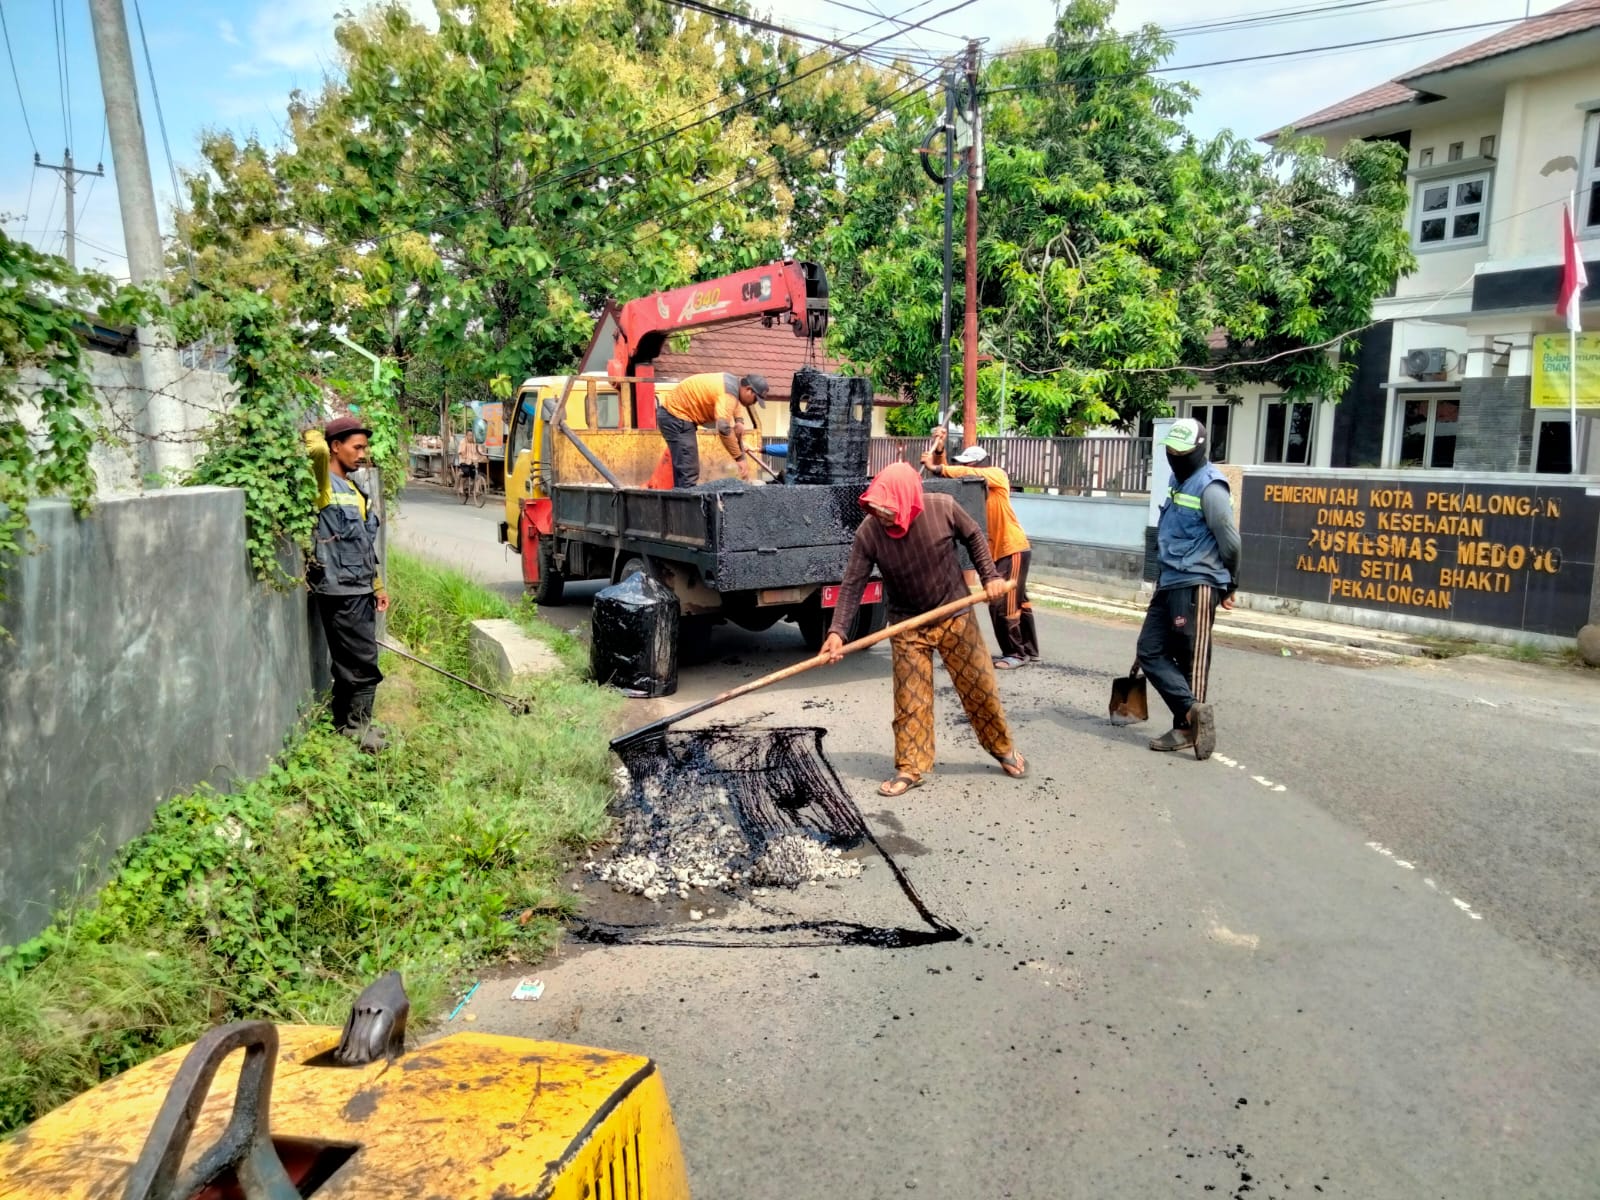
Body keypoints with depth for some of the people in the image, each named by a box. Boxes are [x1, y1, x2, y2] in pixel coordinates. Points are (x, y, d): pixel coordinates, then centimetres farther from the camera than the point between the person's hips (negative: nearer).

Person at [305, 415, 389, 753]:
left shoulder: (354, 490, 17)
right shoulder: (324, 485, -11)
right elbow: (317, 447, -33)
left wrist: (377, 585, 22)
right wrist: (312, 434, -12)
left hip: (360, 591, 9)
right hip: (341, 592, -9)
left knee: (350, 662, 16)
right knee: (364, 664, -5)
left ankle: (345, 725, 27)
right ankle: (358, 729, 6)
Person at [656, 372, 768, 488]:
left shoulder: (733, 382, 8)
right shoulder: (728, 392, -23)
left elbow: (734, 404, 30)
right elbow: (724, 428, -35)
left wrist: (739, 421, 9)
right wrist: (739, 457, -29)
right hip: (675, 416, -11)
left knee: (684, 470, 13)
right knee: (688, 471, -16)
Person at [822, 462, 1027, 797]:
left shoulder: (943, 508, -21)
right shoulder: (868, 533, -21)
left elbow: (973, 537, -1)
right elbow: (852, 585, -18)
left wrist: (990, 576, -4)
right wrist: (837, 631, -27)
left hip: (955, 615, 0)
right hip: (907, 625, 0)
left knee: (980, 687, 10)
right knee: (909, 699, 2)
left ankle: (1004, 748, 32)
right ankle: (910, 769, 17)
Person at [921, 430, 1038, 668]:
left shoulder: (997, 475, -11)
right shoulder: (975, 484, 8)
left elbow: (969, 474, -27)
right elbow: (952, 476, 0)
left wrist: (937, 468, -31)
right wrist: (939, 452, -12)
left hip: (1013, 549, -8)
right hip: (997, 552, 8)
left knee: (1003, 604, -8)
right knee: (1017, 602, 16)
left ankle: (1016, 653, 4)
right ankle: (1029, 650, 26)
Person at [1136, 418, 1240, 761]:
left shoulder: (1210, 488, -14)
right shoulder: (1179, 481, 15)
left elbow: (1230, 543, -12)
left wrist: (1228, 585, 1)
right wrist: (1164, 579, 19)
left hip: (1196, 587, -9)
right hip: (1170, 583, 9)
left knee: (1192, 660, -1)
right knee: (1150, 650, 3)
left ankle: (1188, 724, 8)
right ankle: (1193, 712, 1)